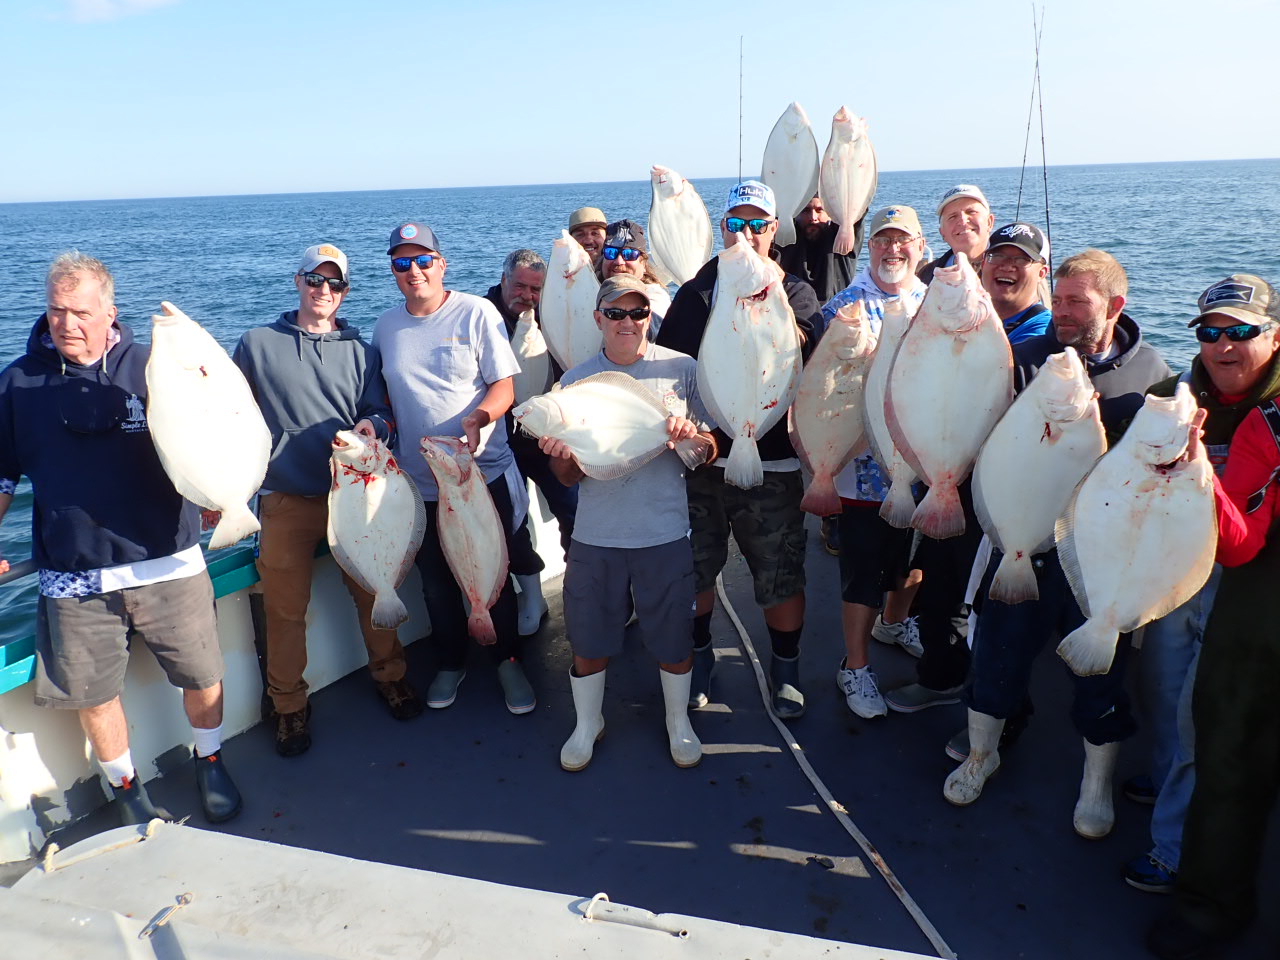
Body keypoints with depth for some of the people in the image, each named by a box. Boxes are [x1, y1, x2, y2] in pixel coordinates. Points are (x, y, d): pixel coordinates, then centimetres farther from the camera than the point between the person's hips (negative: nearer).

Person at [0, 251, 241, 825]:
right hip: (73, 578, 1)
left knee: (203, 677, 8)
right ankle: (125, 788, 34)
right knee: (93, 693, 11)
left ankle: (210, 764, 34)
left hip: (166, 563, -1)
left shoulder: (151, 368, -1)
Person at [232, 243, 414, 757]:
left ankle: (389, 676, 29)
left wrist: (374, 426, -18)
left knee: (373, 590, 8)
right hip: (286, 502, -1)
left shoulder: (360, 352, 10)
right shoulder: (257, 344, 6)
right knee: (284, 608, 3)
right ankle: (289, 705, 21)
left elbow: (379, 413, 6)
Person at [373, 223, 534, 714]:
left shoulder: (476, 313, -6)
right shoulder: (386, 325, 7)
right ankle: (450, 662, 36)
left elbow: (504, 384, -10)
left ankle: (507, 660, 29)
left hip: (484, 474, -4)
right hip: (419, 481, 4)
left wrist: (478, 416, -28)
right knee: (436, 583, 16)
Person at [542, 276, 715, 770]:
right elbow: (568, 474, 5)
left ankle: (679, 720, 38)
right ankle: (587, 724, 37)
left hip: (665, 533, -1)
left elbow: (710, 452, 3)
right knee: (588, 641, 12)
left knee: (674, 640, 11)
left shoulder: (682, 369, -1)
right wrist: (562, 456, -19)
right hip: (595, 536, 1)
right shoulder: (575, 380, 3)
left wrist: (690, 433, -19)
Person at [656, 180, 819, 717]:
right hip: (702, 456, 2)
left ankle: (785, 667, 24)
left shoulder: (794, 291, 7)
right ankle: (699, 656, 32)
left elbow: (799, 347, -12)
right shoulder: (696, 292, 11)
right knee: (695, 567, 10)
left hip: (772, 458, -1)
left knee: (781, 575, 3)